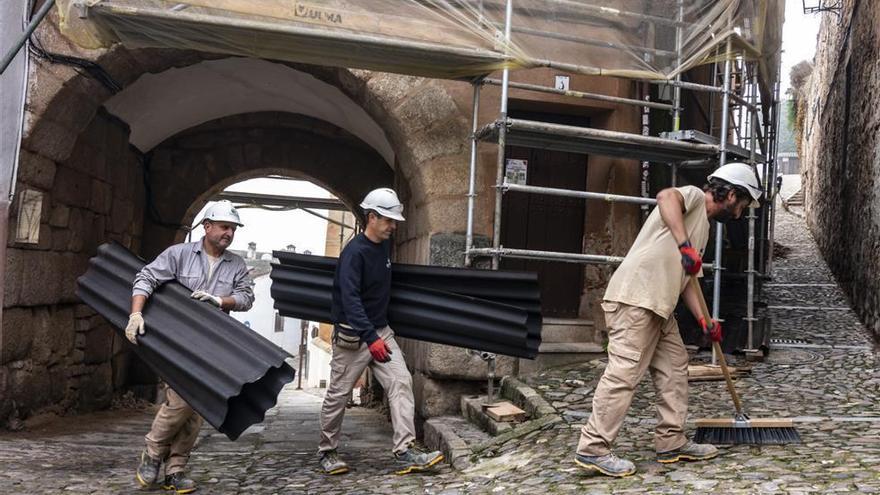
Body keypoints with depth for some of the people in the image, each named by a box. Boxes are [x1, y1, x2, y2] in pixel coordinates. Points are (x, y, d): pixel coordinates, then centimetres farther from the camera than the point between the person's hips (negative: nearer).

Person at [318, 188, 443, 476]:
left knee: (401, 382, -7)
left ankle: (405, 452, -8)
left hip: (381, 331, 7)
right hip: (353, 336, -7)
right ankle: (327, 452, 21)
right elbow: (350, 299, -27)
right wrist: (370, 338, -34)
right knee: (338, 395, 4)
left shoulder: (385, 246, 6)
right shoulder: (354, 252, -18)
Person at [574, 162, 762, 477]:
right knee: (624, 373, -10)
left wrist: (703, 320, 16)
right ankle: (593, 449, -6)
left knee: (674, 367, 13)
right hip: (634, 298, -10)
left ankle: (672, 443, 21)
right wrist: (684, 244, -32)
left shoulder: (702, 228, 26)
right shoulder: (694, 196, 0)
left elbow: (687, 280, 25)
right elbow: (666, 196, -25)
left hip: (658, 306, 10)